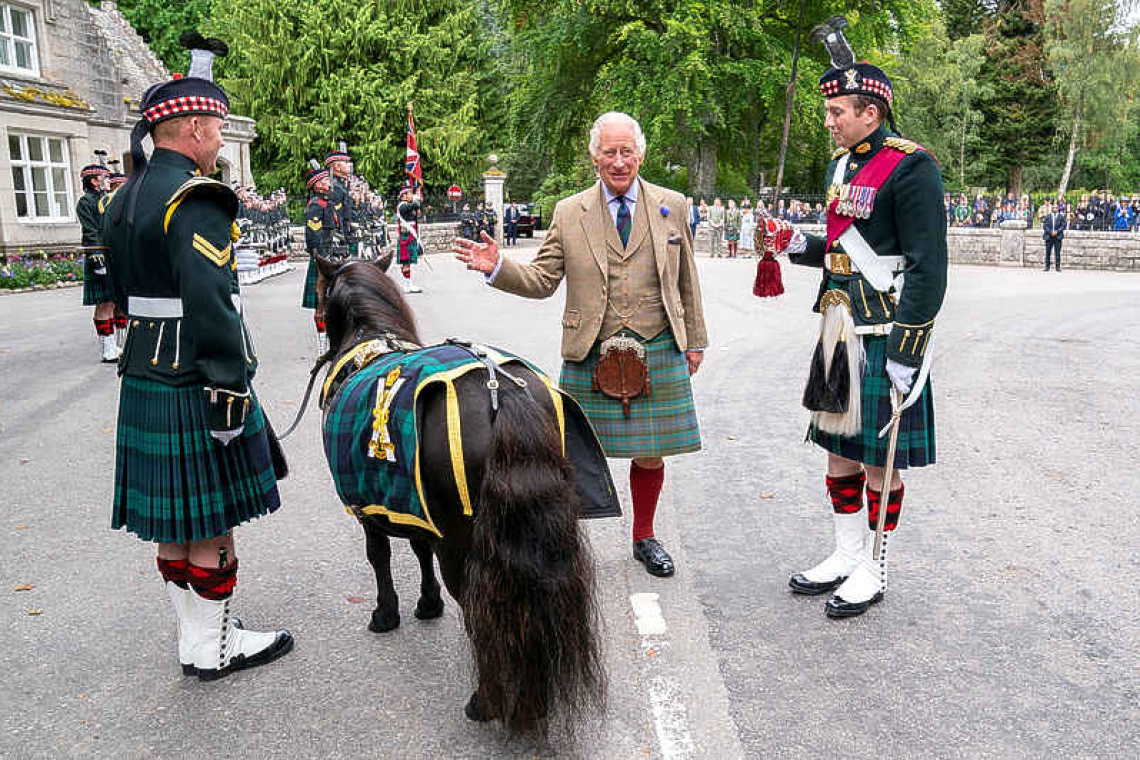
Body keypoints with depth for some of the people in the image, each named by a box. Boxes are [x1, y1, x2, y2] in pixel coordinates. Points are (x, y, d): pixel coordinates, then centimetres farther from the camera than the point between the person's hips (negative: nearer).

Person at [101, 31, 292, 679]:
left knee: (176, 522, 15)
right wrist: (230, 395, -22)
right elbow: (212, 308, -24)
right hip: (196, 388, -9)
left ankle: (194, 642, 28)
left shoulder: (126, 199, 14)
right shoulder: (197, 200, -17)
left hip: (144, 384, 9)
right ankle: (217, 648, 16)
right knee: (213, 525, 3)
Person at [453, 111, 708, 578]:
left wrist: (694, 341, 12)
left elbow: (686, 280, 12)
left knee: (650, 453, 11)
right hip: (591, 356, -1)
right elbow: (542, 280, 3)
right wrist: (497, 268, -14)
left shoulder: (671, 206, 7)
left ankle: (644, 537, 31)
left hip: (658, 350, 1)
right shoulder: (569, 213, 3)